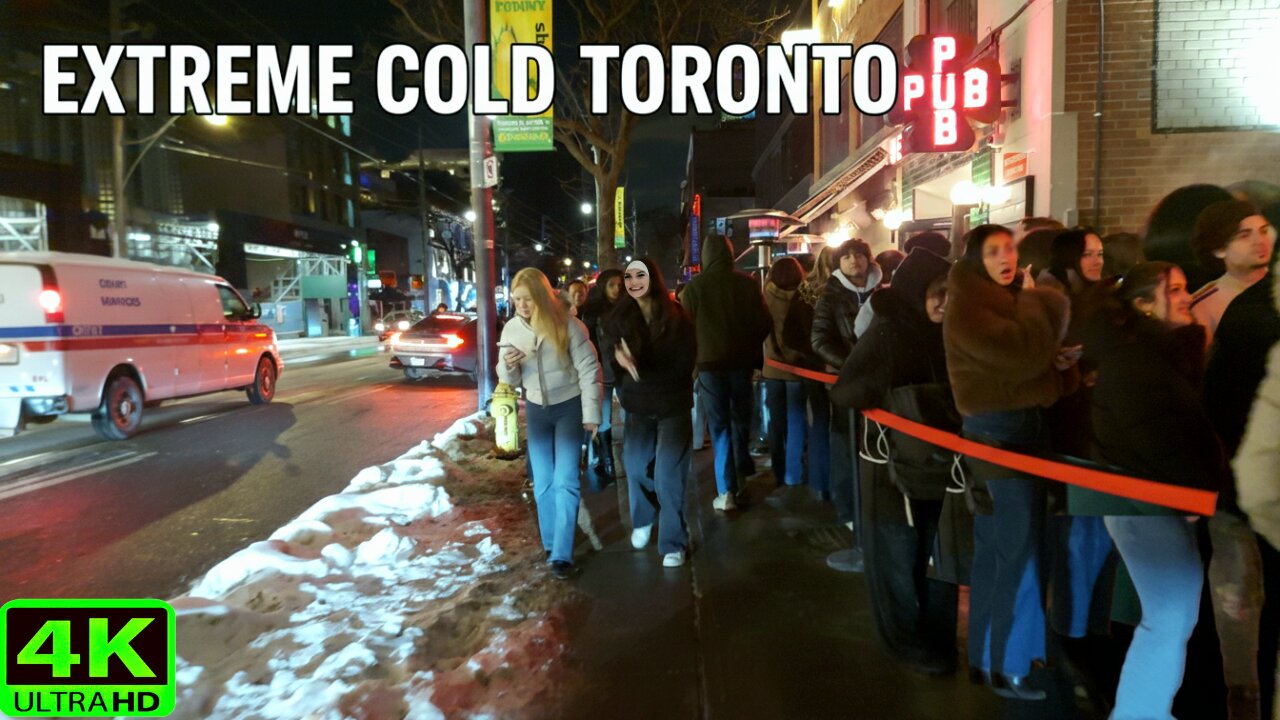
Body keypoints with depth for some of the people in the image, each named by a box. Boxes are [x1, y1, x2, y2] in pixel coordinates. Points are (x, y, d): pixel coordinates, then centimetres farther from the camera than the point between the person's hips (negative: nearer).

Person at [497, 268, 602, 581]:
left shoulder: (567, 324, -16)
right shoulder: (512, 329, -3)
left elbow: (589, 368, -11)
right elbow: (510, 380, 4)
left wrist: (590, 413, -14)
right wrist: (508, 366, -19)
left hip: (569, 407, -4)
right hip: (536, 409, 4)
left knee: (565, 481, -8)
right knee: (543, 482, 10)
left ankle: (562, 554, -4)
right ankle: (551, 544, 26)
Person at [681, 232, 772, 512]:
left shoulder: (695, 285, -8)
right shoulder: (747, 283, -2)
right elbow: (764, 323, 2)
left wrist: (693, 359, 12)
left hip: (710, 362, -2)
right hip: (742, 360, 2)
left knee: (719, 425, 3)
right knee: (741, 418, 22)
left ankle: (726, 491, -1)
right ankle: (743, 468, 35)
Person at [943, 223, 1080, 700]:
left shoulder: (1013, 300, 16)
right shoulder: (966, 309, -13)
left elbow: (1041, 361, 17)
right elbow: (1024, 354, -26)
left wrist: (1062, 361, -6)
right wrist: (1037, 300, -11)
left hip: (1023, 427, 9)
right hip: (998, 432, -9)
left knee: (995, 550, 14)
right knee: (1019, 552, -5)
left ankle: (988, 655, 26)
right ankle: (1008, 666, 8)